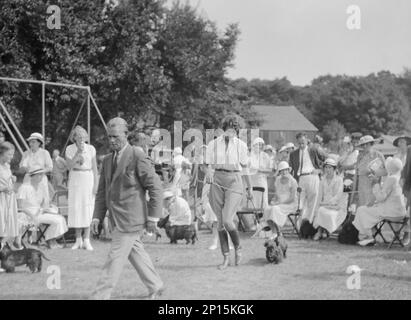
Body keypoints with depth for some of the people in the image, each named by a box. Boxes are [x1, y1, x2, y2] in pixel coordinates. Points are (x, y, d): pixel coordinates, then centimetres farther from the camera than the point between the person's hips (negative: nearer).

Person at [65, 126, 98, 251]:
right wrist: (78, 152, -21)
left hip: (88, 179, -1)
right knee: (75, 208, 0)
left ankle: (86, 241, -1)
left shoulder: (91, 149, -1)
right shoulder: (69, 149, -1)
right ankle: (78, 240, 8)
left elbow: (94, 168, 1)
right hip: (74, 179, 1)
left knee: (87, 209, -4)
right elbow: (69, 166, -12)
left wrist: (95, 184, -5)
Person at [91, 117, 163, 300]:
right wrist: (97, 216, 8)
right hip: (117, 219, 8)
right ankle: (155, 286, 31)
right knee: (136, 254, 16)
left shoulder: (138, 158, -11)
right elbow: (102, 191, 17)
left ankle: (101, 295, -7)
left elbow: (155, 187, -11)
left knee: (115, 257, -8)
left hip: (131, 218, -8)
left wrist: (153, 216, -13)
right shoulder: (108, 160, 13)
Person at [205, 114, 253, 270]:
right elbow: (209, 166, 6)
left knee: (227, 221, -16)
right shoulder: (213, 144, 7)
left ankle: (238, 247, 11)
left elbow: (245, 168, 13)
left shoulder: (241, 145, 7)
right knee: (221, 223, 3)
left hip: (234, 182, -2)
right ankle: (226, 258, 13)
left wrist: (250, 188, 18)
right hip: (217, 182, 2)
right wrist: (208, 174, -17)